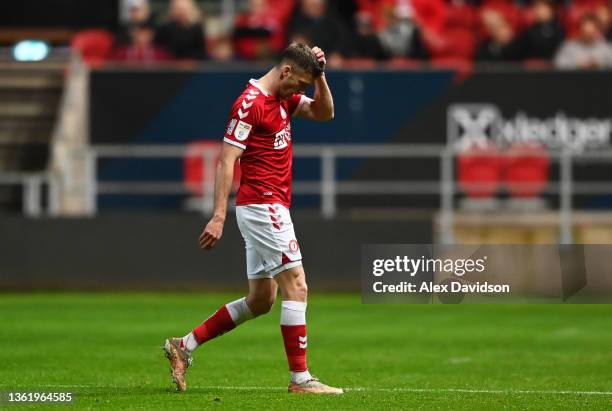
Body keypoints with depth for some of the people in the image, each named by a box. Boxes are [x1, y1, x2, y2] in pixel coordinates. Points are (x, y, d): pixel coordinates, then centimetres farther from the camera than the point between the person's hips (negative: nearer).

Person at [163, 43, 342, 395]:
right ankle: (300, 378, -9)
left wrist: (320, 76, 1)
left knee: (260, 302, 11)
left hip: (271, 209, 10)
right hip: (263, 205, -10)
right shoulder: (250, 103, -13)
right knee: (296, 287, -10)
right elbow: (226, 161, -17)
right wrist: (218, 216, -22)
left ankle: (184, 347, 16)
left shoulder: (283, 98, 14)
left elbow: (324, 113, 16)